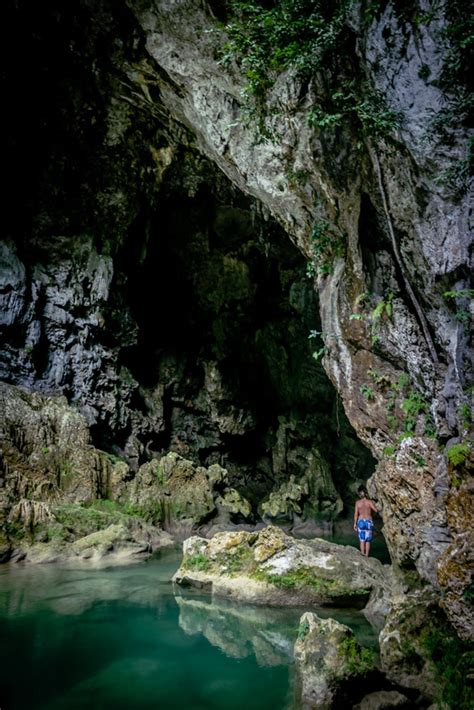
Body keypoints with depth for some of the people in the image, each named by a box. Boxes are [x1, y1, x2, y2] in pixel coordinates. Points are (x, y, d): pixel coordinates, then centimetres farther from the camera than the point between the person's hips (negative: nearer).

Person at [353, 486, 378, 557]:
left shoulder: (358, 502, -1)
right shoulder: (369, 502, -6)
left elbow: (356, 514, -1)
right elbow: (376, 510, -14)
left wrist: (355, 523, 5)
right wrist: (371, 511, 8)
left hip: (361, 521, 1)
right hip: (369, 521, -1)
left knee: (362, 540, 7)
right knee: (368, 541, 7)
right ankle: (366, 556, 6)